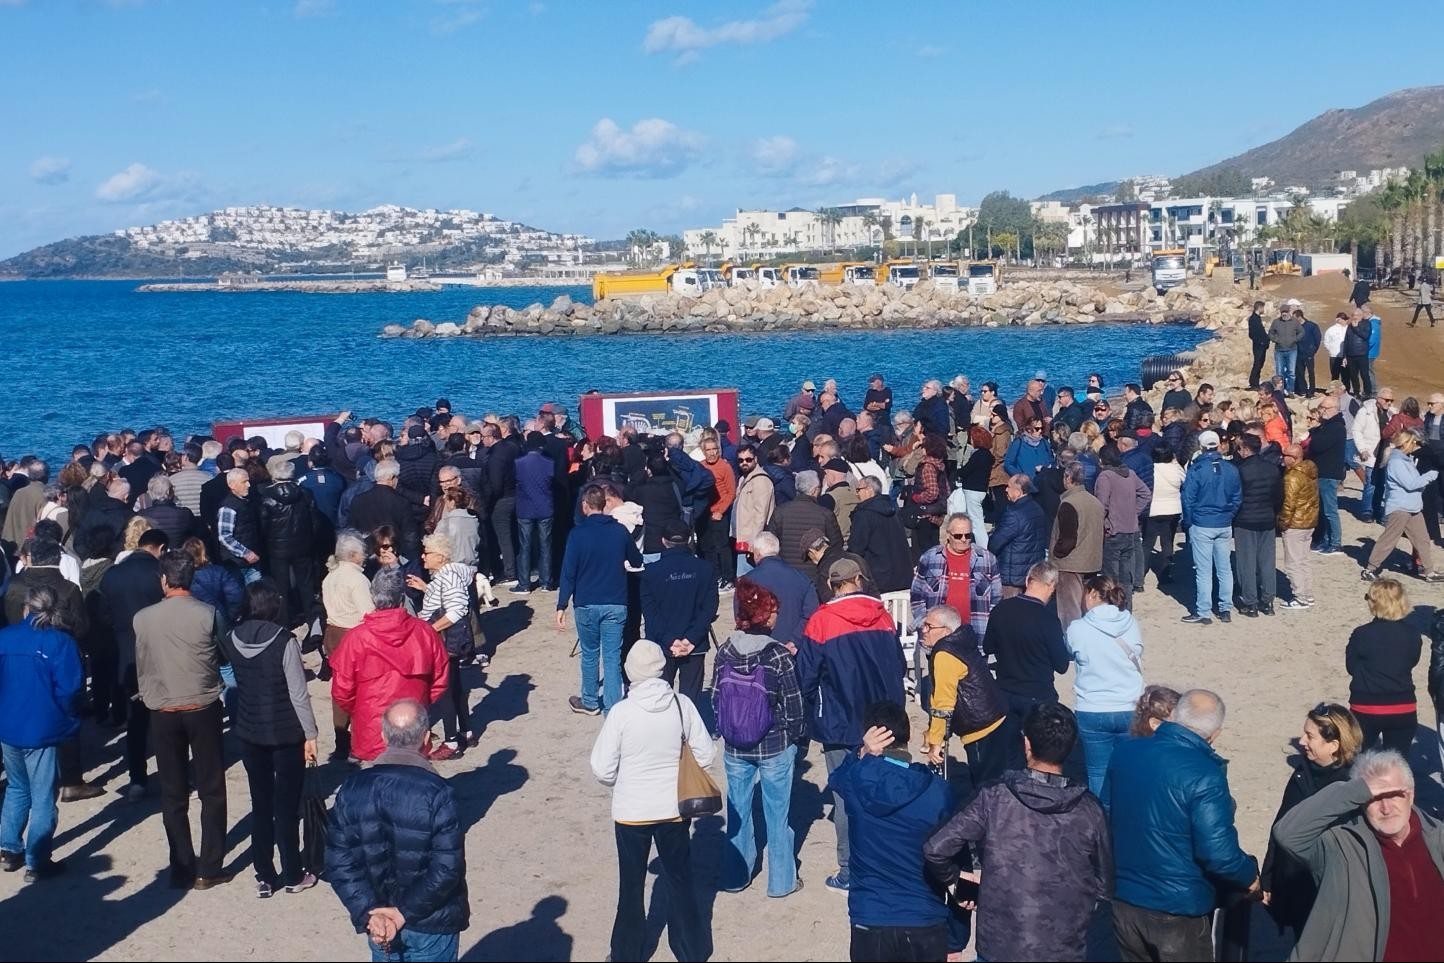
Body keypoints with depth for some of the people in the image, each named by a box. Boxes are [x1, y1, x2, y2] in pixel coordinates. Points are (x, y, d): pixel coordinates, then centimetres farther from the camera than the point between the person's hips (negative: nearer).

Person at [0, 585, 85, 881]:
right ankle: (37, 863, 10)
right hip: (42, 730, -5)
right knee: (43, 797, 5)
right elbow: (70, 689, -18)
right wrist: (68, 715, 1)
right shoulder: (61, 642, -14)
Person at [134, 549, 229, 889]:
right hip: (203, 709, -1)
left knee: (173, 795, 11)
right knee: (211, 791, 9)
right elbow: (225, 656, 2)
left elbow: (141, 666, 4)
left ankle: (182, 869, 15)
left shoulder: (143, 618, -6)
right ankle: (209, 869, 10)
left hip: (162, 713, 1)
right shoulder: (208, 615, -11)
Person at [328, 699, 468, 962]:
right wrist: (406, 912, -14)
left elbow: (339, 862, -8)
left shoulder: (352, 789, -7)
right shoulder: (437, 793, -20)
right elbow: (447, 868, -22)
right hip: (432, 926, -4)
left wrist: (369, 912, -11)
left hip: (379, 923, 4)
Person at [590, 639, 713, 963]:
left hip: (631, 812, -2)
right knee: (680, 881, 19)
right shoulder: (682, 705, -12)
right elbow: (705, 755, -4)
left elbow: (602, 769, -13)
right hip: (674, 809, 2)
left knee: (631, 886, 16)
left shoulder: (622, 711, -18)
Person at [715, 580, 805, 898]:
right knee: (777, 813, 10)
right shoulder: (779, 654, -17)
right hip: (775, 747, -3)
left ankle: (735, 876, 27)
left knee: (737, 810, 16)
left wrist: (726, 733, 13)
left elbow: (717, 698, 0)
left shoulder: (724, 652, -7)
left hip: (735, 748, 3)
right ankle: (781, 881, 21)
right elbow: (793, 702, -12)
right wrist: (798, 733, 5)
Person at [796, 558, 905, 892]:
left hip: (839, 725, -4)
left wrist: (819, 706, 10)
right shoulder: (881, 615, 0)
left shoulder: (821, 622, -12)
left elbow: (806, 677, -9)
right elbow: (899, 667, 8)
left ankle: (850, 871, 7)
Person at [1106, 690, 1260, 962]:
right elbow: (1218, 853, -23)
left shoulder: (1124, 752, -4)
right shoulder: (1204, 776, -22)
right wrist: (1250, 876, -3)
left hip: (1123, 899, 5)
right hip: (1179, 909, -5)